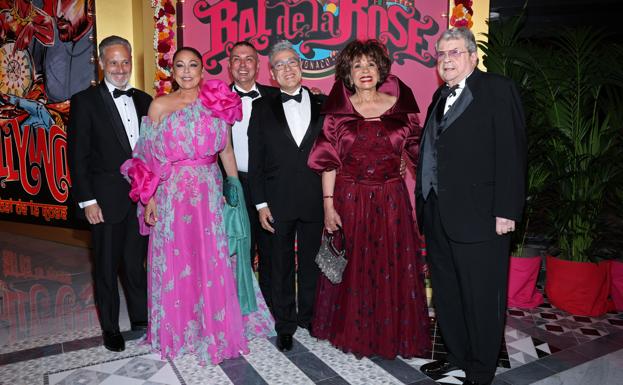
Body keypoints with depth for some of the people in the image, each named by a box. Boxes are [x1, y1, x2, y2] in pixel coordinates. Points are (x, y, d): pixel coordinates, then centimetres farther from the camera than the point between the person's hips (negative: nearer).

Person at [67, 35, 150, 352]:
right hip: (107, 199, -3)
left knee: (136, 262, 15)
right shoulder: (84, 101, -4)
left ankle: (141, 317, 31)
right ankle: (110, 327, 27)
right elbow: (77, 155, -6)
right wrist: (87, 200, -10)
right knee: (107, 266, 10)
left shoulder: (144, 100, 9)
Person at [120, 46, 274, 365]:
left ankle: (215, 329, 28)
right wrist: (149, 197, -4)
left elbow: (226, 151, 8)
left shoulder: (219, 103, 5)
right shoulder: (160, 105, 1)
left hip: (210, 192, 1)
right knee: (176, 263, 7)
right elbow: (150, 157, 1)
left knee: (213, 262, 8)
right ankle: (179, 331, 26)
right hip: (173, 192, -1)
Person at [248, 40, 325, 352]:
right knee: (281, 265, 11)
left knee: (311, 263, 14)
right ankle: (285, 325, 27)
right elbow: (256, 160, 1)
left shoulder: (322, 105, 4)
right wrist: (261, 203, -5)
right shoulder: (263, 108, 4)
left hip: (315, 201, 1)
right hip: (278, 203, 0)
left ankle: (309, 317, 34)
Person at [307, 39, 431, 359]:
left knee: (392, 269, 9)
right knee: (352, 269, 10)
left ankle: (393, 334, 31)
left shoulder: (400, 105, 3)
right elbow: (328, 162, -2)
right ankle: (352, 332, 31)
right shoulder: (338, 111, 0)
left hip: (391, 200, 1)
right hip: (349, 199, -1)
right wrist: (328, 206, -7)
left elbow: (418, 150, 4)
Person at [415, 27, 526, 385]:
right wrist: (425, 203, 10)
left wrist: (506, 211, -16)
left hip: (479, 216, -7)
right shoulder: (441, 96, 16)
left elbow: (511, 152, -11)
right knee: (447, 295, 17)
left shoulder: (498, 89, -4)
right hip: (438, 215, 8)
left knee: (482, 298, 4)